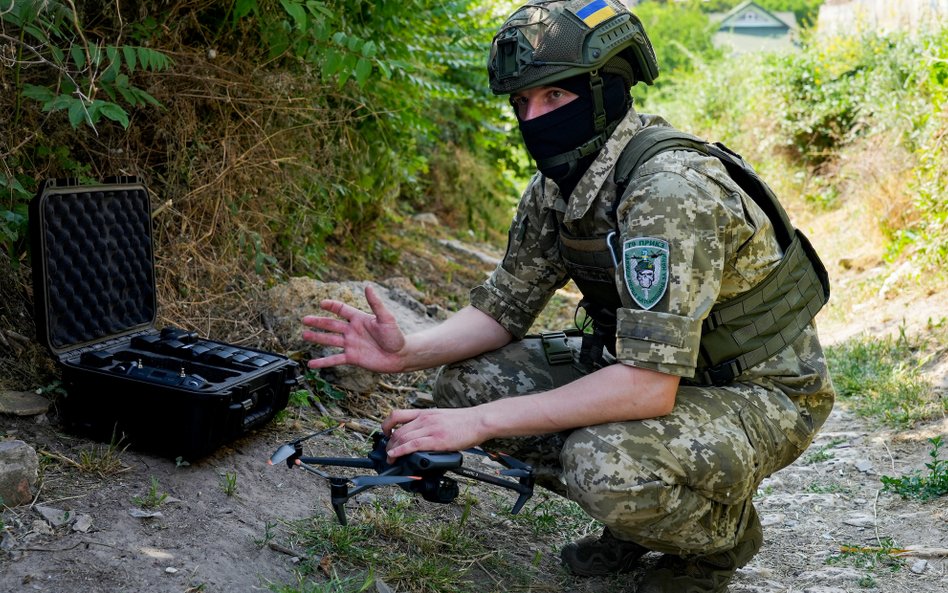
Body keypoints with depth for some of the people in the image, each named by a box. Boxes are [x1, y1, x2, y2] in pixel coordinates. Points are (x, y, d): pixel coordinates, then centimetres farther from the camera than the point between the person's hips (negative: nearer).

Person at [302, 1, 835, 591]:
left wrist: (482, 421, -32)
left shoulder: (669, 189, -31)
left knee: (608, 462, -36)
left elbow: (648, 386, -36)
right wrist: (407, 353, -16)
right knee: (467, 381, -4)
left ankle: (722, 532, -1)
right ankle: (635, 516, 10)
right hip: (658, 367, 8)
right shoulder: (554, 187, -3)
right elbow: (505, 307, 3)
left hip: (762, 393, -8)